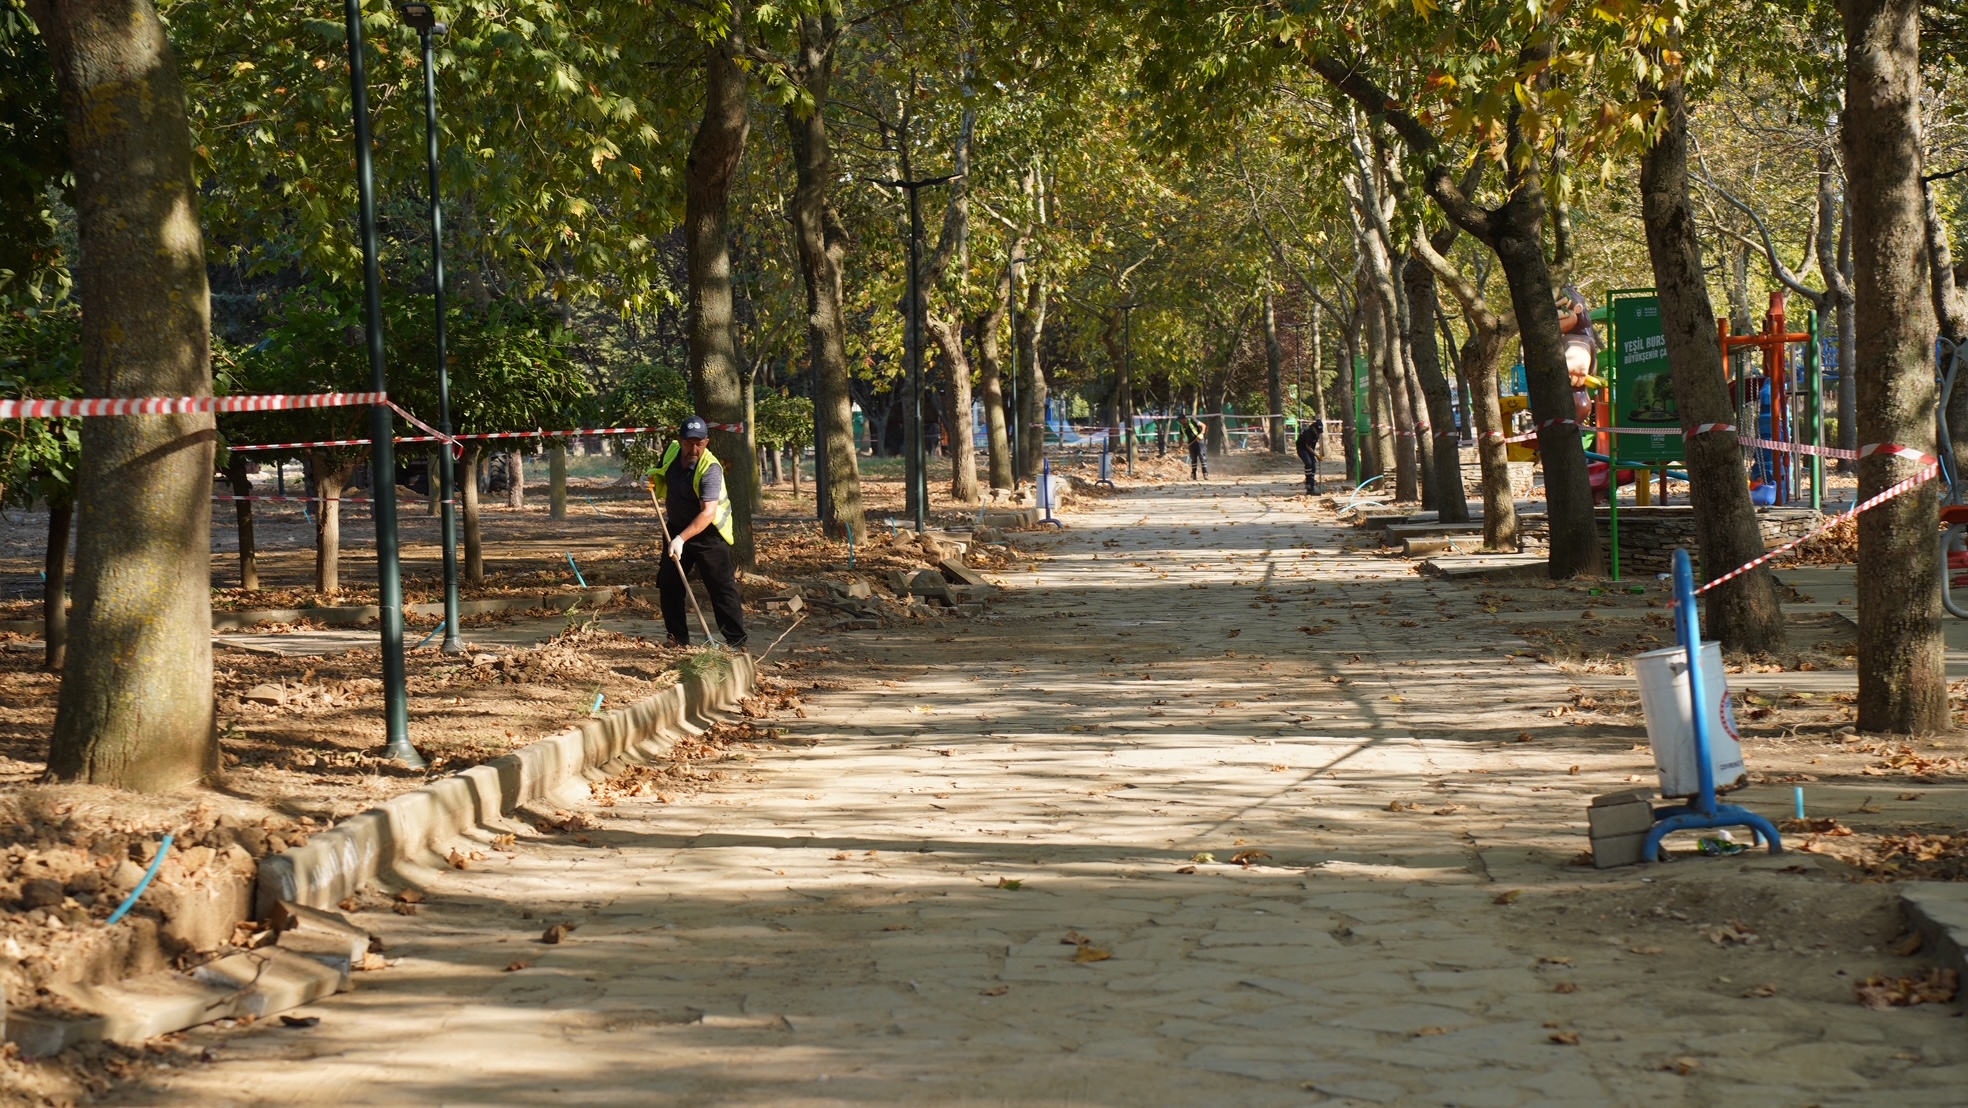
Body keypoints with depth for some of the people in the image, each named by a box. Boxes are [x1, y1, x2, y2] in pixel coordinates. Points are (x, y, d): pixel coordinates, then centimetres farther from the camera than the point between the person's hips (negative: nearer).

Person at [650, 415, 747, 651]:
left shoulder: (710, 469, -28)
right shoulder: (672, 451, -7)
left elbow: (708, 512, -38)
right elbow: (661, 473, 20)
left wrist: (682, 539, -45)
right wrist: (653, 479, -3)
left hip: (708, 533, -7)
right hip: (677, 529, 7)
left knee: (722, 587, -11)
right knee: (669, 585, 10)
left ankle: (736, 641, -8)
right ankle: (678, 638, 21)